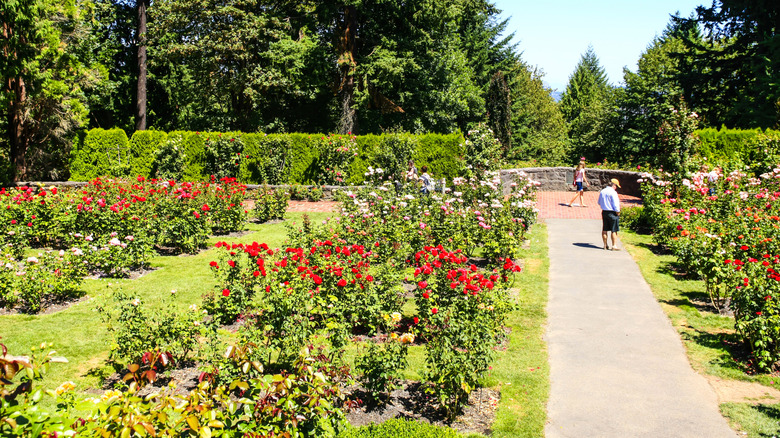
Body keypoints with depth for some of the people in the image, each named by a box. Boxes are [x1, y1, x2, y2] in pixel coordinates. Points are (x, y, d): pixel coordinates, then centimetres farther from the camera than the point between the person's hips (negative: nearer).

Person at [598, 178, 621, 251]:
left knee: (604, 230, 11)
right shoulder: (613, 192, -16)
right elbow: (615, 204, -17)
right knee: (614, 230, -1)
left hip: (604, 212, 7)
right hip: (612, 213, -7)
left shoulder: (602, 191, 8)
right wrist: (618, 212, -6)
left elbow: (599, 202, 19)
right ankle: (614, 246, 0)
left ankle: (605, 245, 18)